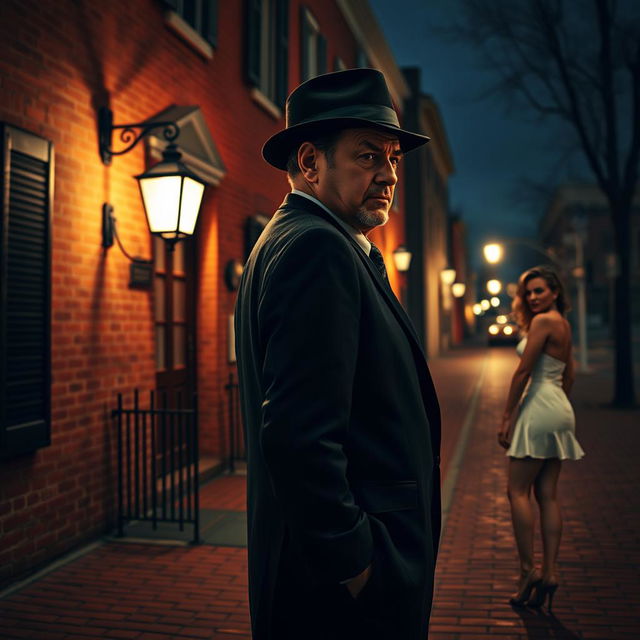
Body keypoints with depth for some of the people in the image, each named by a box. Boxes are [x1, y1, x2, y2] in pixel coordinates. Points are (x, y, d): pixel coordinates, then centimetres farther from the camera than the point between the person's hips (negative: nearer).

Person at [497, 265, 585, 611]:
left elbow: (523, 372, -13)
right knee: (548, 494, 7)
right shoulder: (563, 324, 16)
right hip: (561, 411, 9)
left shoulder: (542, 321, -11)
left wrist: (506, 418, -10)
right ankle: (549, 573, 8)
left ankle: (529, 569, -1)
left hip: (540, 408, -9)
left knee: (518, 491, -3)